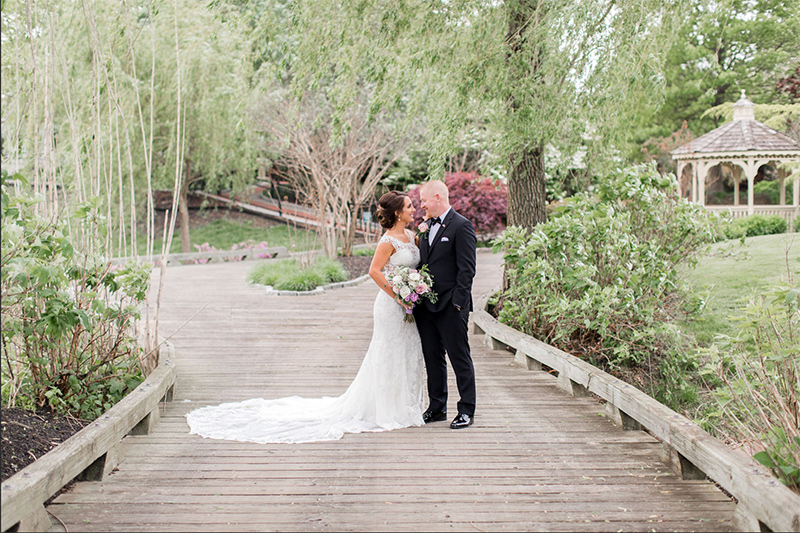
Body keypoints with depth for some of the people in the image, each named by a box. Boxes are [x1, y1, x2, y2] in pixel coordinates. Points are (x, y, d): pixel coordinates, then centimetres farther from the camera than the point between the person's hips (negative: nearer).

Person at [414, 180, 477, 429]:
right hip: (426, 305, 8)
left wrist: (457, 303, -17)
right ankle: (437, 407, 23)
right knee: (433, 359, 13)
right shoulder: (427, 227, 15)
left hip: (450, 307, -8)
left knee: (460, 359, 1)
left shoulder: (461, 226, -9)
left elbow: (467, 269, -13)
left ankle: (466, 410, 8)